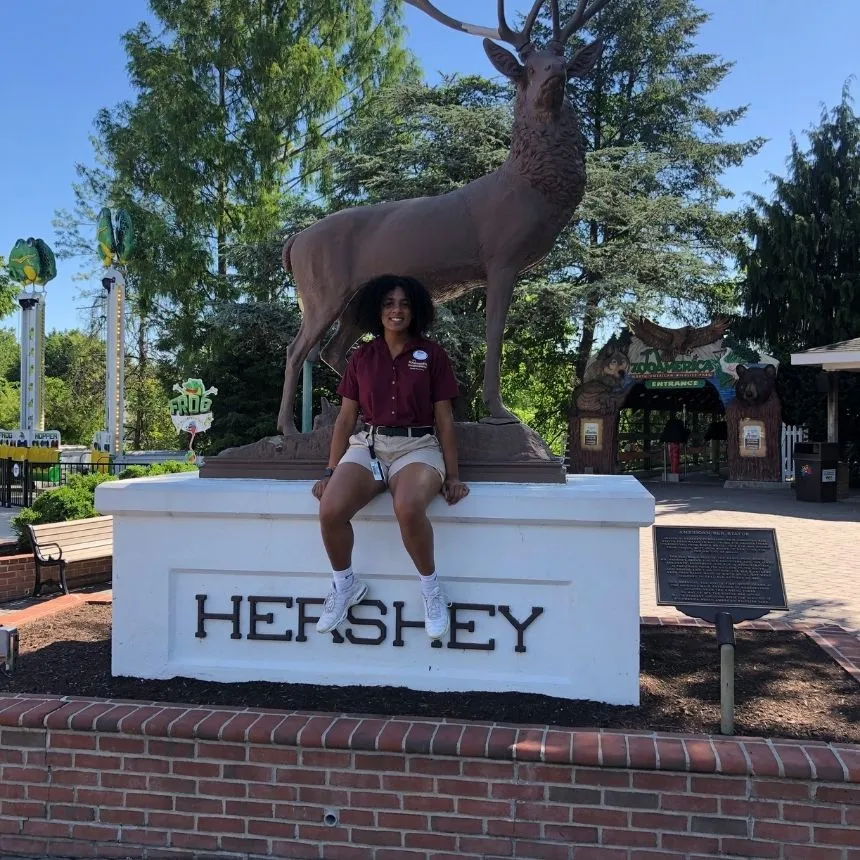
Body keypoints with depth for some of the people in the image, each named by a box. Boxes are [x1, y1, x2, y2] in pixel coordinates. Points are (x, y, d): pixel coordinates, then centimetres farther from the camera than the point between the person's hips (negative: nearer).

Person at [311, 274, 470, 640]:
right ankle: (345, 585, 2)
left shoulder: (432, 354, 6)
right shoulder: (361, 358, 12)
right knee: (330, 510, -28)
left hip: (417, 447, -2)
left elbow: (444, 418, 5)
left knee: (408, 508, -38)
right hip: (368, 445, 3)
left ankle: (431, 589, -11)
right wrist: (331, 471, 6)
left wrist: (453, 475, 0)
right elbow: (345, 418, 13)